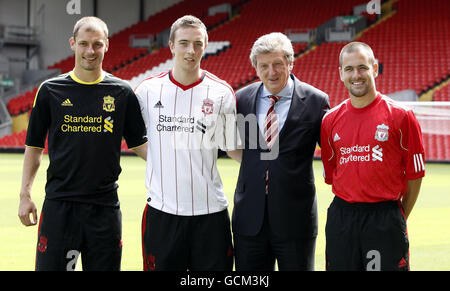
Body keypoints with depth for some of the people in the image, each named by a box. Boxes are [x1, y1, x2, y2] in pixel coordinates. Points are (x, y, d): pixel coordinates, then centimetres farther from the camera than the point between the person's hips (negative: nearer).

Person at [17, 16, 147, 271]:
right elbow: (35, 146, 8)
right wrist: (25, 195, 2)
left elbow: (140, 144, 7)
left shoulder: (122, 92, 4)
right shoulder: (51, 90, 3)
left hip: (105, 205, 1)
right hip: (59, 204, 0)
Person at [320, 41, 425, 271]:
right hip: (341, 218, 3)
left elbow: (415, 175, 1)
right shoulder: (331, 120, 7)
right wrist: (349, 210, 9)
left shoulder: (401, 116, -3)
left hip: (386, 217, -3)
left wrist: (398, 218, 5)